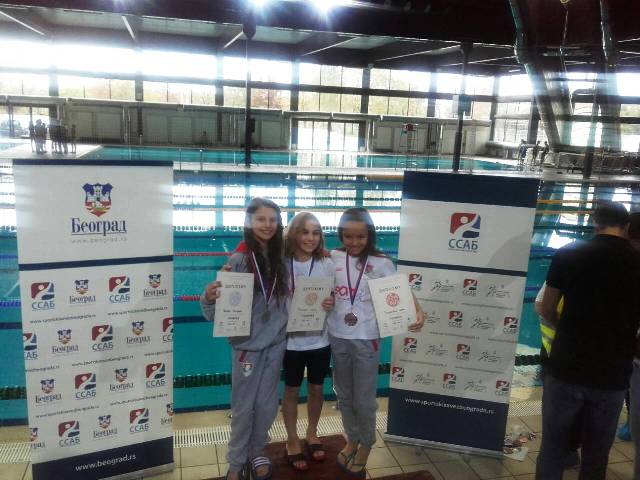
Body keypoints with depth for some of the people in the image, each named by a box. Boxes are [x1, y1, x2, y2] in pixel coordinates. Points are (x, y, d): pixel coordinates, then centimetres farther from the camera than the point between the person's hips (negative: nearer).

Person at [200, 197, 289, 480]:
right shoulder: (239, 259, -14)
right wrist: (209, 298, -36)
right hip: (248, 344, -4)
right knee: (244, 406, 9)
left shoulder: (280, 258, 1)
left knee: (267, 405, 16)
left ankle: (257, 453, 38)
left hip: (277, 342, 4)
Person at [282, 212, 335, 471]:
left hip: (320, 339, 2)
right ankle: (292, 441, 32)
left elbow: (336, 299, 3)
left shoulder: (327, 264, -6)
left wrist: (332, 304, -19)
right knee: (292, 390, 13)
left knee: (316, 388, 18)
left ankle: (312, 433, 41)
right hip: (291, 339, -2)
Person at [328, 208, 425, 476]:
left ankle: (366, 446, 31)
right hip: (337, 338, 3)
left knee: (364, 400, 6)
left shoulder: (381, 264, -9)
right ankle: (352, 440, 40)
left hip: (366, 340, -3)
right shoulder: (333, 258, -2)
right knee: (344, 396, 18)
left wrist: (418, 311, -25)